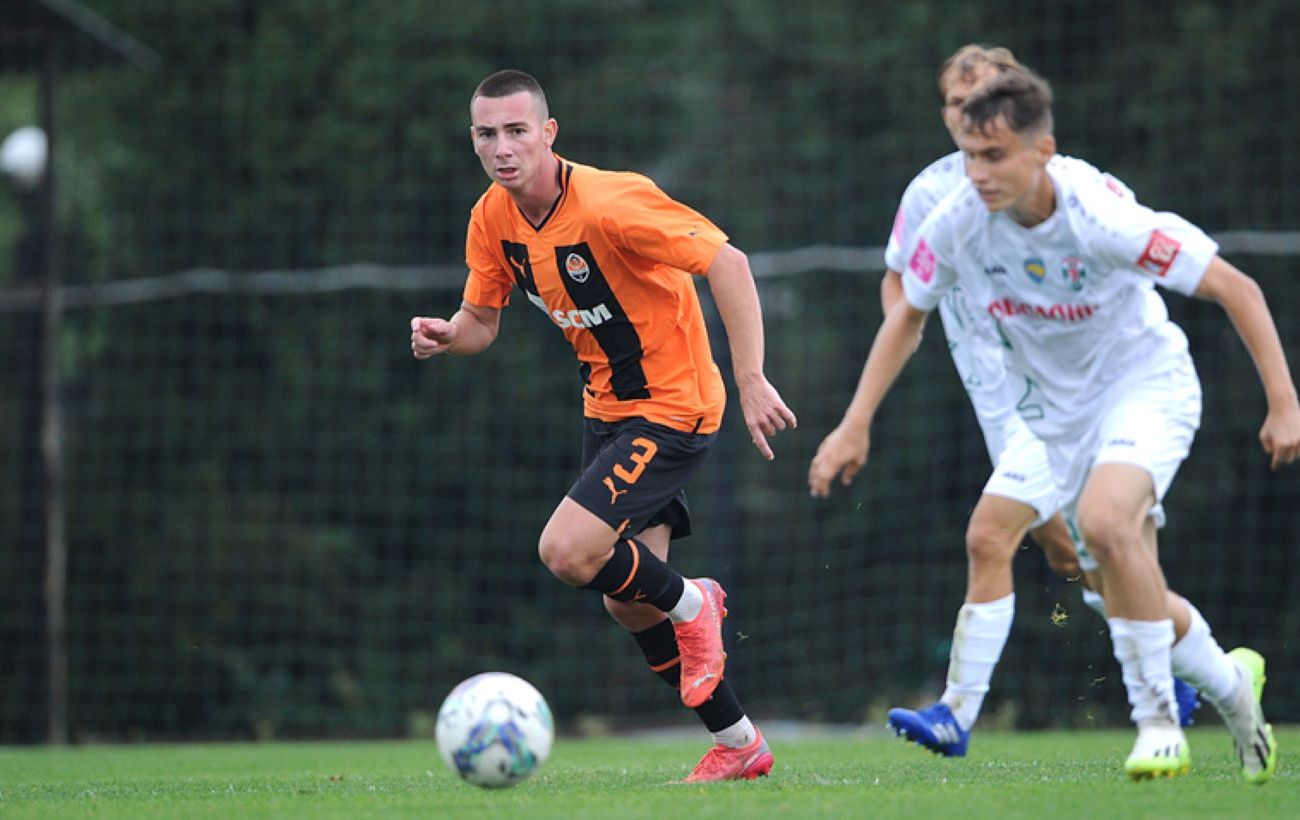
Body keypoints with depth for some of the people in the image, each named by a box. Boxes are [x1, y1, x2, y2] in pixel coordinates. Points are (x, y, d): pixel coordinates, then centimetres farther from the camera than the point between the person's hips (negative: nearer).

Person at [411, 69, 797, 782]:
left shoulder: (608, 203, -25)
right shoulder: (494, 218, -2)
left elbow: (727, 261, -25)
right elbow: (480, 321, 10)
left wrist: (750, 380, -29)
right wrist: (445, 336, -15)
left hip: (672, 408, -8)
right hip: (606, 409, 8)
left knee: (567, 552, -22)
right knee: (625, 601, 9)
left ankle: (690, 604, 7)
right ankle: (737, 742, 24)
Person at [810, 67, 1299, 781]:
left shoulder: (1100, 220, -30)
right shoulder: (956, 224, -17)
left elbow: (1237, 289, -21)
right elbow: (908, 313, 4)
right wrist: (856, 424, 0)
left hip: (1147, 383, -5)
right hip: (1061, 412, 5)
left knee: (1104, 519, -33)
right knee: (1130, 595, 7)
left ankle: (1158, 722, -21)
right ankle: (1229, 683, 38)